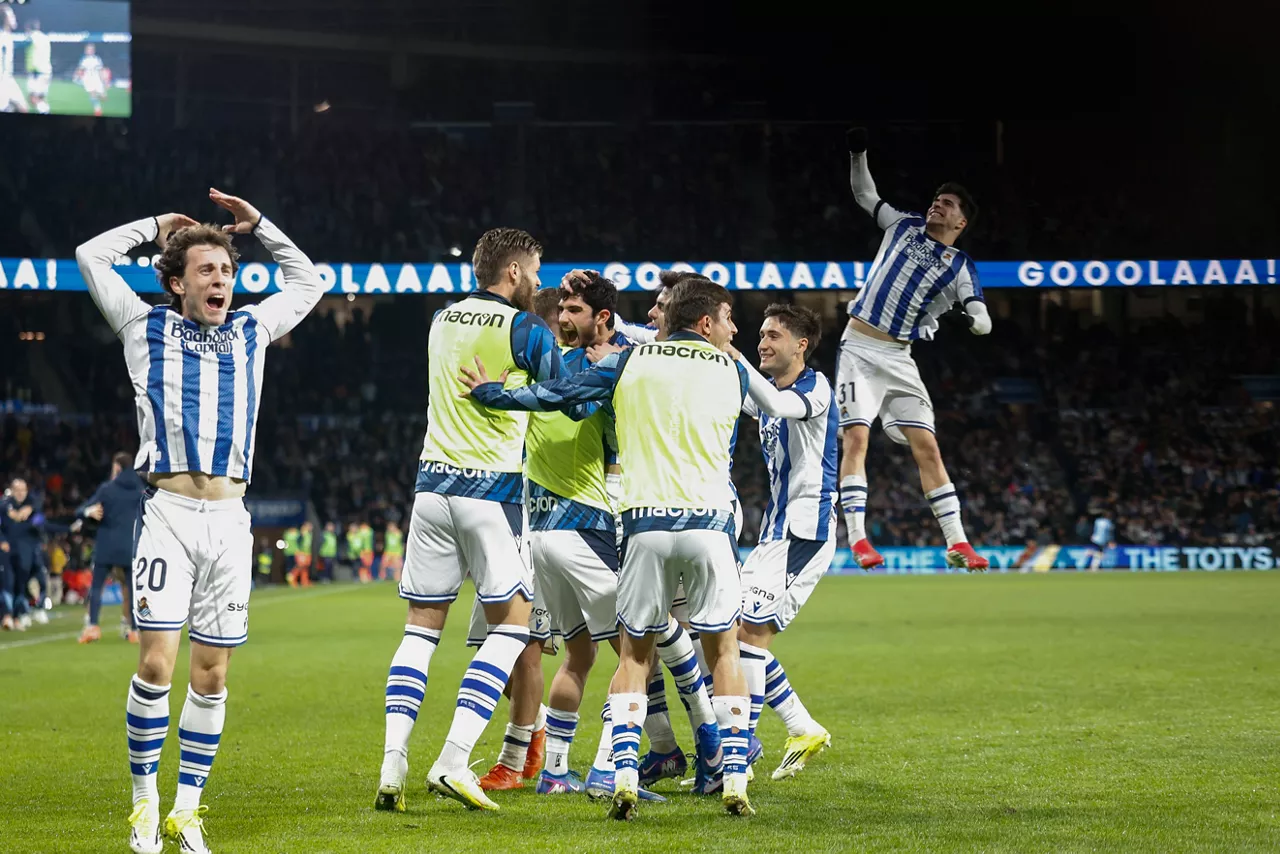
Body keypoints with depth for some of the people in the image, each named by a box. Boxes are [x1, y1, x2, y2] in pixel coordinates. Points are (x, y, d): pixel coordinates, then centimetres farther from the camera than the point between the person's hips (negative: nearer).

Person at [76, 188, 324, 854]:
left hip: (229, 519, 3)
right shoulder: (147, 330, 10)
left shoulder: (251, 332, 17)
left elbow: (308, 282, 31)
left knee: (211, 674, 2)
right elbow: (92, 256, 12)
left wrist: (257, 224, 23)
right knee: (155, 663, -11)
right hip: (168, 515, -3)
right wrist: (156, 225, 20)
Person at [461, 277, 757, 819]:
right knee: (723, 651, 11)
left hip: (646, 524, 1)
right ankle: (735, 782, 3)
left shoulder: (632, 362, 7)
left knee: (634, 654, 11)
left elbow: (559, 394, 6)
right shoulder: (730, 371, 8)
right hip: (709, 521, -1)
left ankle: (625, 779, -4)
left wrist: (491, 392, 20)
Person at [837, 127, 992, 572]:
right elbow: (864, 194, 19)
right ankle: (858, 538, -16)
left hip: (898, 358, 0)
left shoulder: (961, 269, 3)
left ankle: (957, 543, 1)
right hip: (859, 348, 0)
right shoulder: (905, 225, 8)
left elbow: (984, 322, -8)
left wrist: (969, 317, -31)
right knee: (855, 438, -14)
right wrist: (858, 153, 4)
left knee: (927, 447, -3)